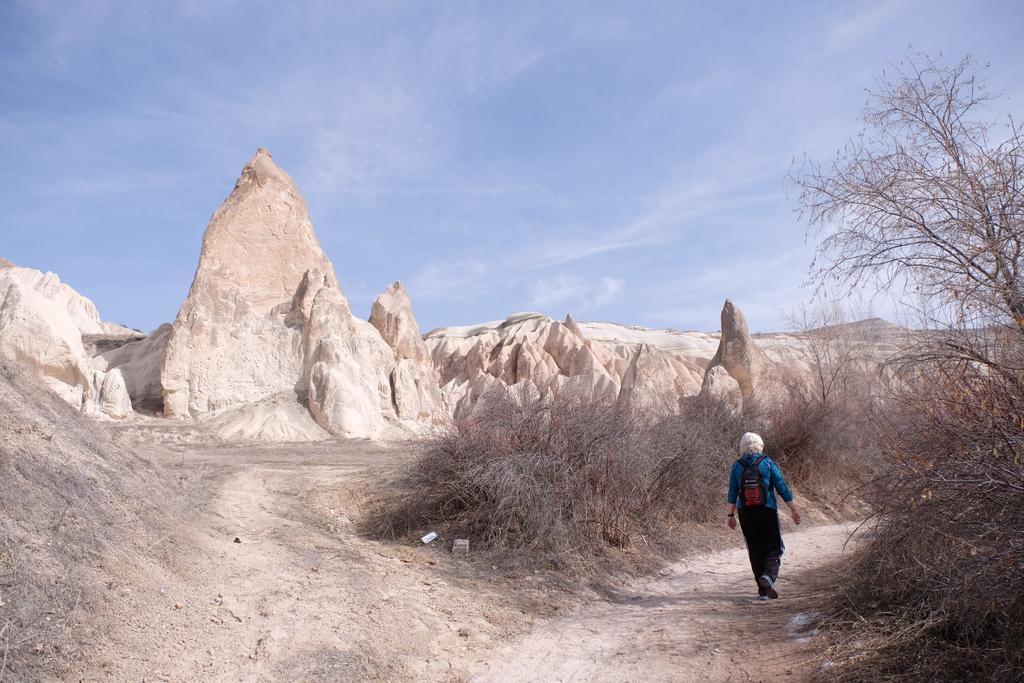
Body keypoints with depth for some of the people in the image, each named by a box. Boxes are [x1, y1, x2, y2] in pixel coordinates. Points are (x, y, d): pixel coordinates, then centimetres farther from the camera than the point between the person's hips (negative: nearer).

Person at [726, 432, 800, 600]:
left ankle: (763, 589, 15)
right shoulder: (768, 463, -4)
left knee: (755, 550, 11)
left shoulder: (737, 466, 1)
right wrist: (794, 509, 6)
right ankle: (769, 575, -17)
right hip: (767, 512, -2)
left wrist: (730, 515, 9)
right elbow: (782, 488, -3)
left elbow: (732, 493, 2)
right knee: (774, 547, 9)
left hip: (746, 514, 2)